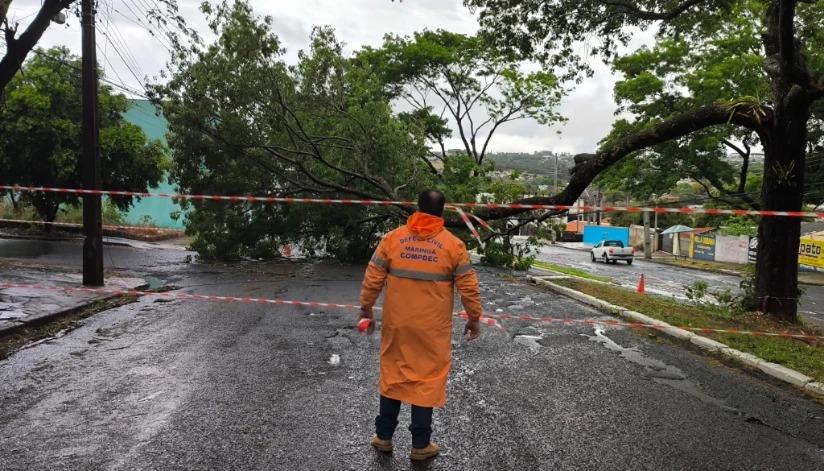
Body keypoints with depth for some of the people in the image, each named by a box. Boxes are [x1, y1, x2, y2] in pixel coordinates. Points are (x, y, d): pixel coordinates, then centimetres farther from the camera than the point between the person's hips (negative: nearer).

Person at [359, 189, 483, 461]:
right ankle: (420, 445, 20)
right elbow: (469, 287, -4)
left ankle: (383, 437, 27)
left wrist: (366, 308, 14)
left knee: (392, 375, 16)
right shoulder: (453, 245, -8)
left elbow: (372, 278, 0)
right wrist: (474, 318, 9)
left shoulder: (392, 238, -3)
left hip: (396, 324, 2)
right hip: (432, 328, -2)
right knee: (428, 380, 9)